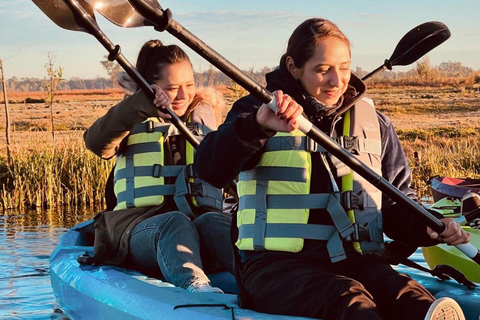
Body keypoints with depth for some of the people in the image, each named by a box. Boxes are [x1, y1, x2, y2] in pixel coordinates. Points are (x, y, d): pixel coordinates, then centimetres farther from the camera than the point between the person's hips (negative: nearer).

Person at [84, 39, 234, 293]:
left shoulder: (204, 115, 25)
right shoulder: (132, 121, 14)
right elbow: (96, 142, -10)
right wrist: (139, 104, -26)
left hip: (203, 216, 2)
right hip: (141, 228, -2)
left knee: (212, 223, -34)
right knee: (175, 222, -37)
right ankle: (195, 286, -67)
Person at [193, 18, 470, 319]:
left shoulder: (374, 124, 18)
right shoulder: (258, 110, 6)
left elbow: (397, 206, 20)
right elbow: (210, 169, -11)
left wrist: (434, 227, -2)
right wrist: (258, 125, -29)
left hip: (354, 261, 4)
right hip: (277, 262, -4)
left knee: (406, 295, -32)